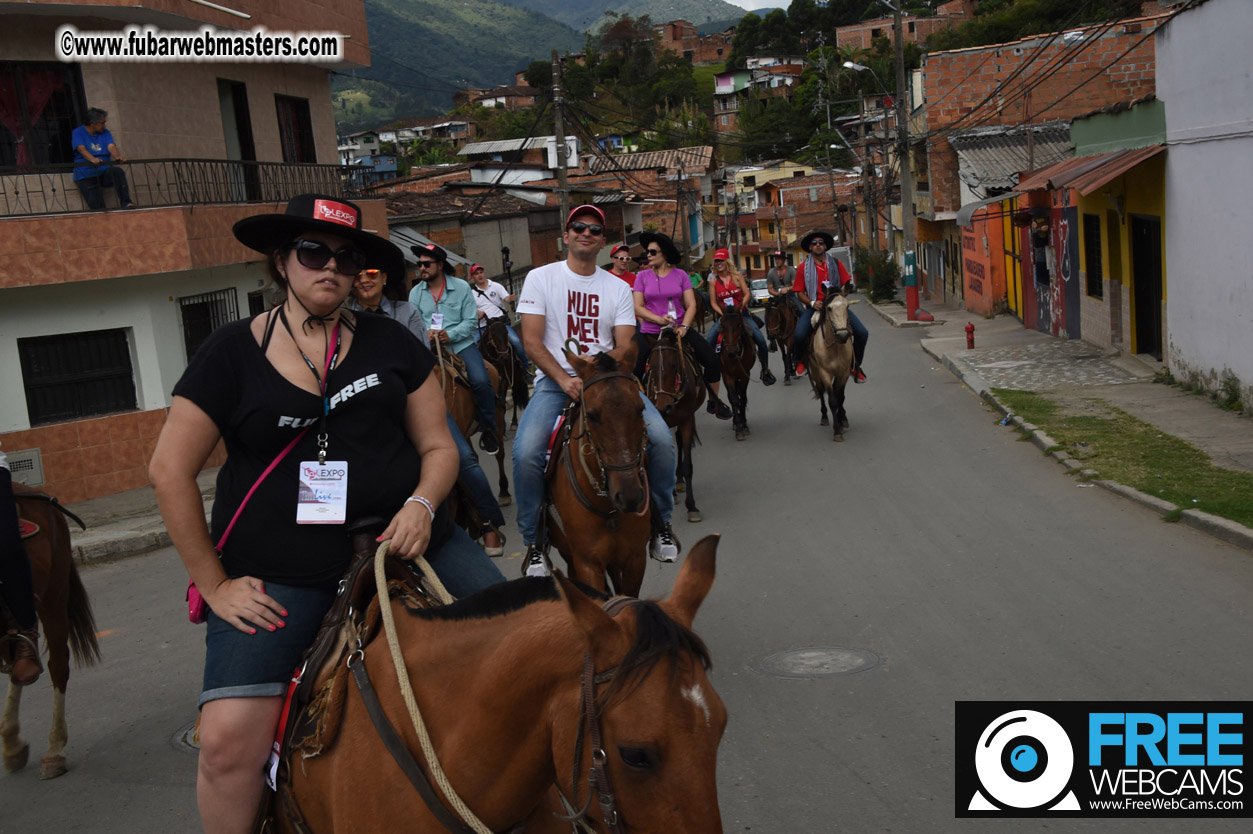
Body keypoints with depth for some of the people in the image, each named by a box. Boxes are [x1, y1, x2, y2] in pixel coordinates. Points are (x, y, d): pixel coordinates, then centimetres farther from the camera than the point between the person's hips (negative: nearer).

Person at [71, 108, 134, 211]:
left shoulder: (105, 133, 11)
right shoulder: (78, 133, -1)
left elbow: (111, 146, -6)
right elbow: (81, 149, -19)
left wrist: (117, 156, -32)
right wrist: (92, 159, -42)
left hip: (104, 172, 3)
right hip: (86, 174, -3)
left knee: (118, 172, -31)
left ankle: (125, 202, -33)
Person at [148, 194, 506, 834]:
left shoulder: (391, 344, 8)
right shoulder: (232, 354, 1)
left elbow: (438, 445, 10)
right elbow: (170, 471, 1)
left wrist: (423, 503, -12)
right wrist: (214, 584, -1)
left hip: (401, 538, 3)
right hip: (278, 574, -2)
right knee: (228, 740, -18)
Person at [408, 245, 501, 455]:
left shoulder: (461, 287, 2)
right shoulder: (415, 293, 8)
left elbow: (470, 321, -2)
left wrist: (450, 334, -18)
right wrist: (427, 333, -17)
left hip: (460, 343, -2)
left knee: (481, 381, -22)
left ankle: (487, 430, -2)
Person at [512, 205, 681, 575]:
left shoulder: (618, 288, 10)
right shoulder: (541, 278, 3)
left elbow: (624, 346, 3)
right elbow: (532, 339, -5)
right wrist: (565, 380, -19)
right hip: (555, 380, -2)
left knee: (661, 438, -19)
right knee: (525, 451, -27)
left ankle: (660, 523, 5)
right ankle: (532, 542, -5)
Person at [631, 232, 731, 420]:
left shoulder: (681, 275, 3)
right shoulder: (643, 277, 1)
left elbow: (691, 305, 1)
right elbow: (638, 307, -3)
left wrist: (684, 327, -15)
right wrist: (659, 319, -19)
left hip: (679, 329, 1)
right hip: (650, 332, -1)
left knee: (712, 360, -8)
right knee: (633, 369, -15)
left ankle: (714, 401, 10)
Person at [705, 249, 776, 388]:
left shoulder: (737, 276, 0)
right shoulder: (713, 281, 1)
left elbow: (747, 294, -3)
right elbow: (713, 302, 0)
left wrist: (741, 305, -20)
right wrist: (722, 313, -17)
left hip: (741, 313, 0)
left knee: (760, 339, -15)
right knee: (709, 341, -21)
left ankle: (765, 370, 4)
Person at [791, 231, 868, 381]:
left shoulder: (835, 263, 7)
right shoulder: (804, 268, 3)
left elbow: (847, 283, 9)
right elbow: (799, 292, 3)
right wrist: (812, 303, -15)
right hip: (814, 307, -2)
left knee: (862, 333, -14)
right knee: (799, 335, -29)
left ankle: (855, 366, 10)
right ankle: (800, 361, 5)